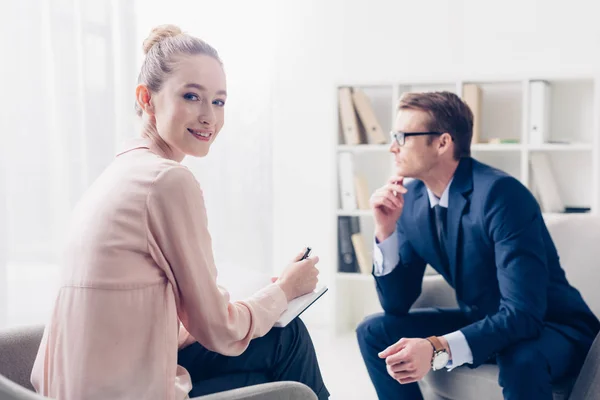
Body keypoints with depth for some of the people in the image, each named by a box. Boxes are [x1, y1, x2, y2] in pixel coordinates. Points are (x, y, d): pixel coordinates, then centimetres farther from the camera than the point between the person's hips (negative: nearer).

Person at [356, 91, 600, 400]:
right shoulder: (410, 198, -5)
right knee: (374, 331, -6)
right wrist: (385, 230, -17)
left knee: (521, 360, -39)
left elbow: (524, 313, -32)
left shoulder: (500, 193, -26)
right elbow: (396, 304, -3)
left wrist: (439, 349, -44)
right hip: (481, 323, 7)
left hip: (551, 329, -6)